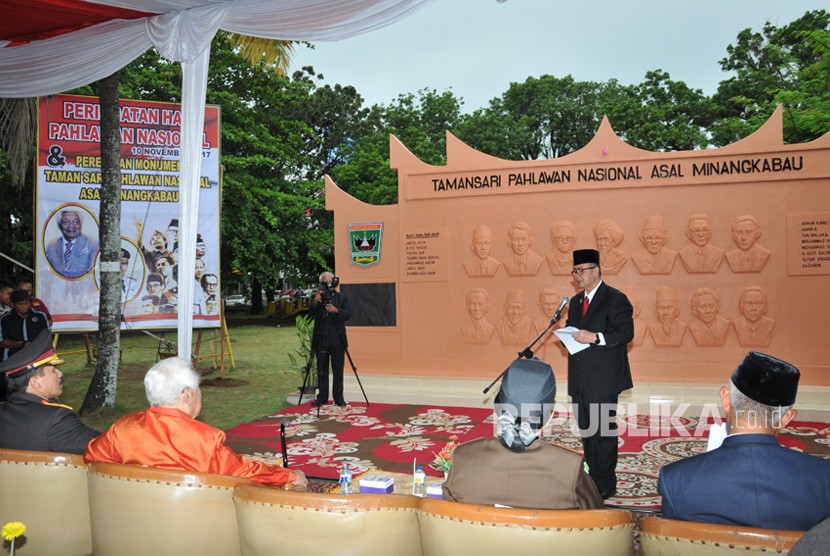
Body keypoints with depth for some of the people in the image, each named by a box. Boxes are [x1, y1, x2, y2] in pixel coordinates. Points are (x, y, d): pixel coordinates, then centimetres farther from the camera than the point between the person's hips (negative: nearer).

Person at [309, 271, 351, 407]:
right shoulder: (317, 298, 9)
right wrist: (315, 302, -19)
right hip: (321, 341, 1)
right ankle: (322, 398, 14)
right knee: (321, 371, 6)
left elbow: (348, 314, -7)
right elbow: (310, 314, -3)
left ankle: (339, 398, 9)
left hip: (337, 341, -1)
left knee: (338, 371, 2)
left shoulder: (342, 297, 5)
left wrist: (336, 310, -25)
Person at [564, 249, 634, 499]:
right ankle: (591, 480, 25)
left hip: (603, 379, -8)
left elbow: (626, 333, -16)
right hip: (580, 379, 8)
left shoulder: (615, 299, -8)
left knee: (603, 431, -4)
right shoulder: (576, 301, 17)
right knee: (586, 430, 14)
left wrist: (595, 338, -25)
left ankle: (605, 485, 6)